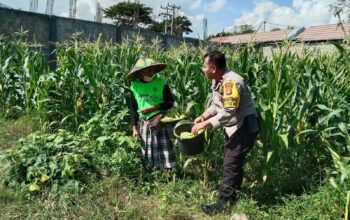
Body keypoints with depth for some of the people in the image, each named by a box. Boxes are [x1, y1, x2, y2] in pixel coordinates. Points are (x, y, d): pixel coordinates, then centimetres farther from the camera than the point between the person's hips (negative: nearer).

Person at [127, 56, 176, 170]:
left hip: (161, 122, -2)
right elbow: (133, 108, 6)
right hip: (144, 123, 3)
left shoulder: (161, 83, -6)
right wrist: (134, 128, 2)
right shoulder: (135, 86, 0)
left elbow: (170, 102, -4)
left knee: (165, 150, -1)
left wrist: (153, 107, -17)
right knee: (148, 153, 9)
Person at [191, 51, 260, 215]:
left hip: (245, 126, -10)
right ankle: (232, 197, 32)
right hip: (234, 126, 10)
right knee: (232, 162, 18)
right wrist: (203, 117, -2)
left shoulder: (231, 82, -27)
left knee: (231, 164, -5)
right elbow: (217, 105, 12)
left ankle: (222, 203, 6)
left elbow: (228, 112, -32)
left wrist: (205, 124, -29)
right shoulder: (219, 81, 3)